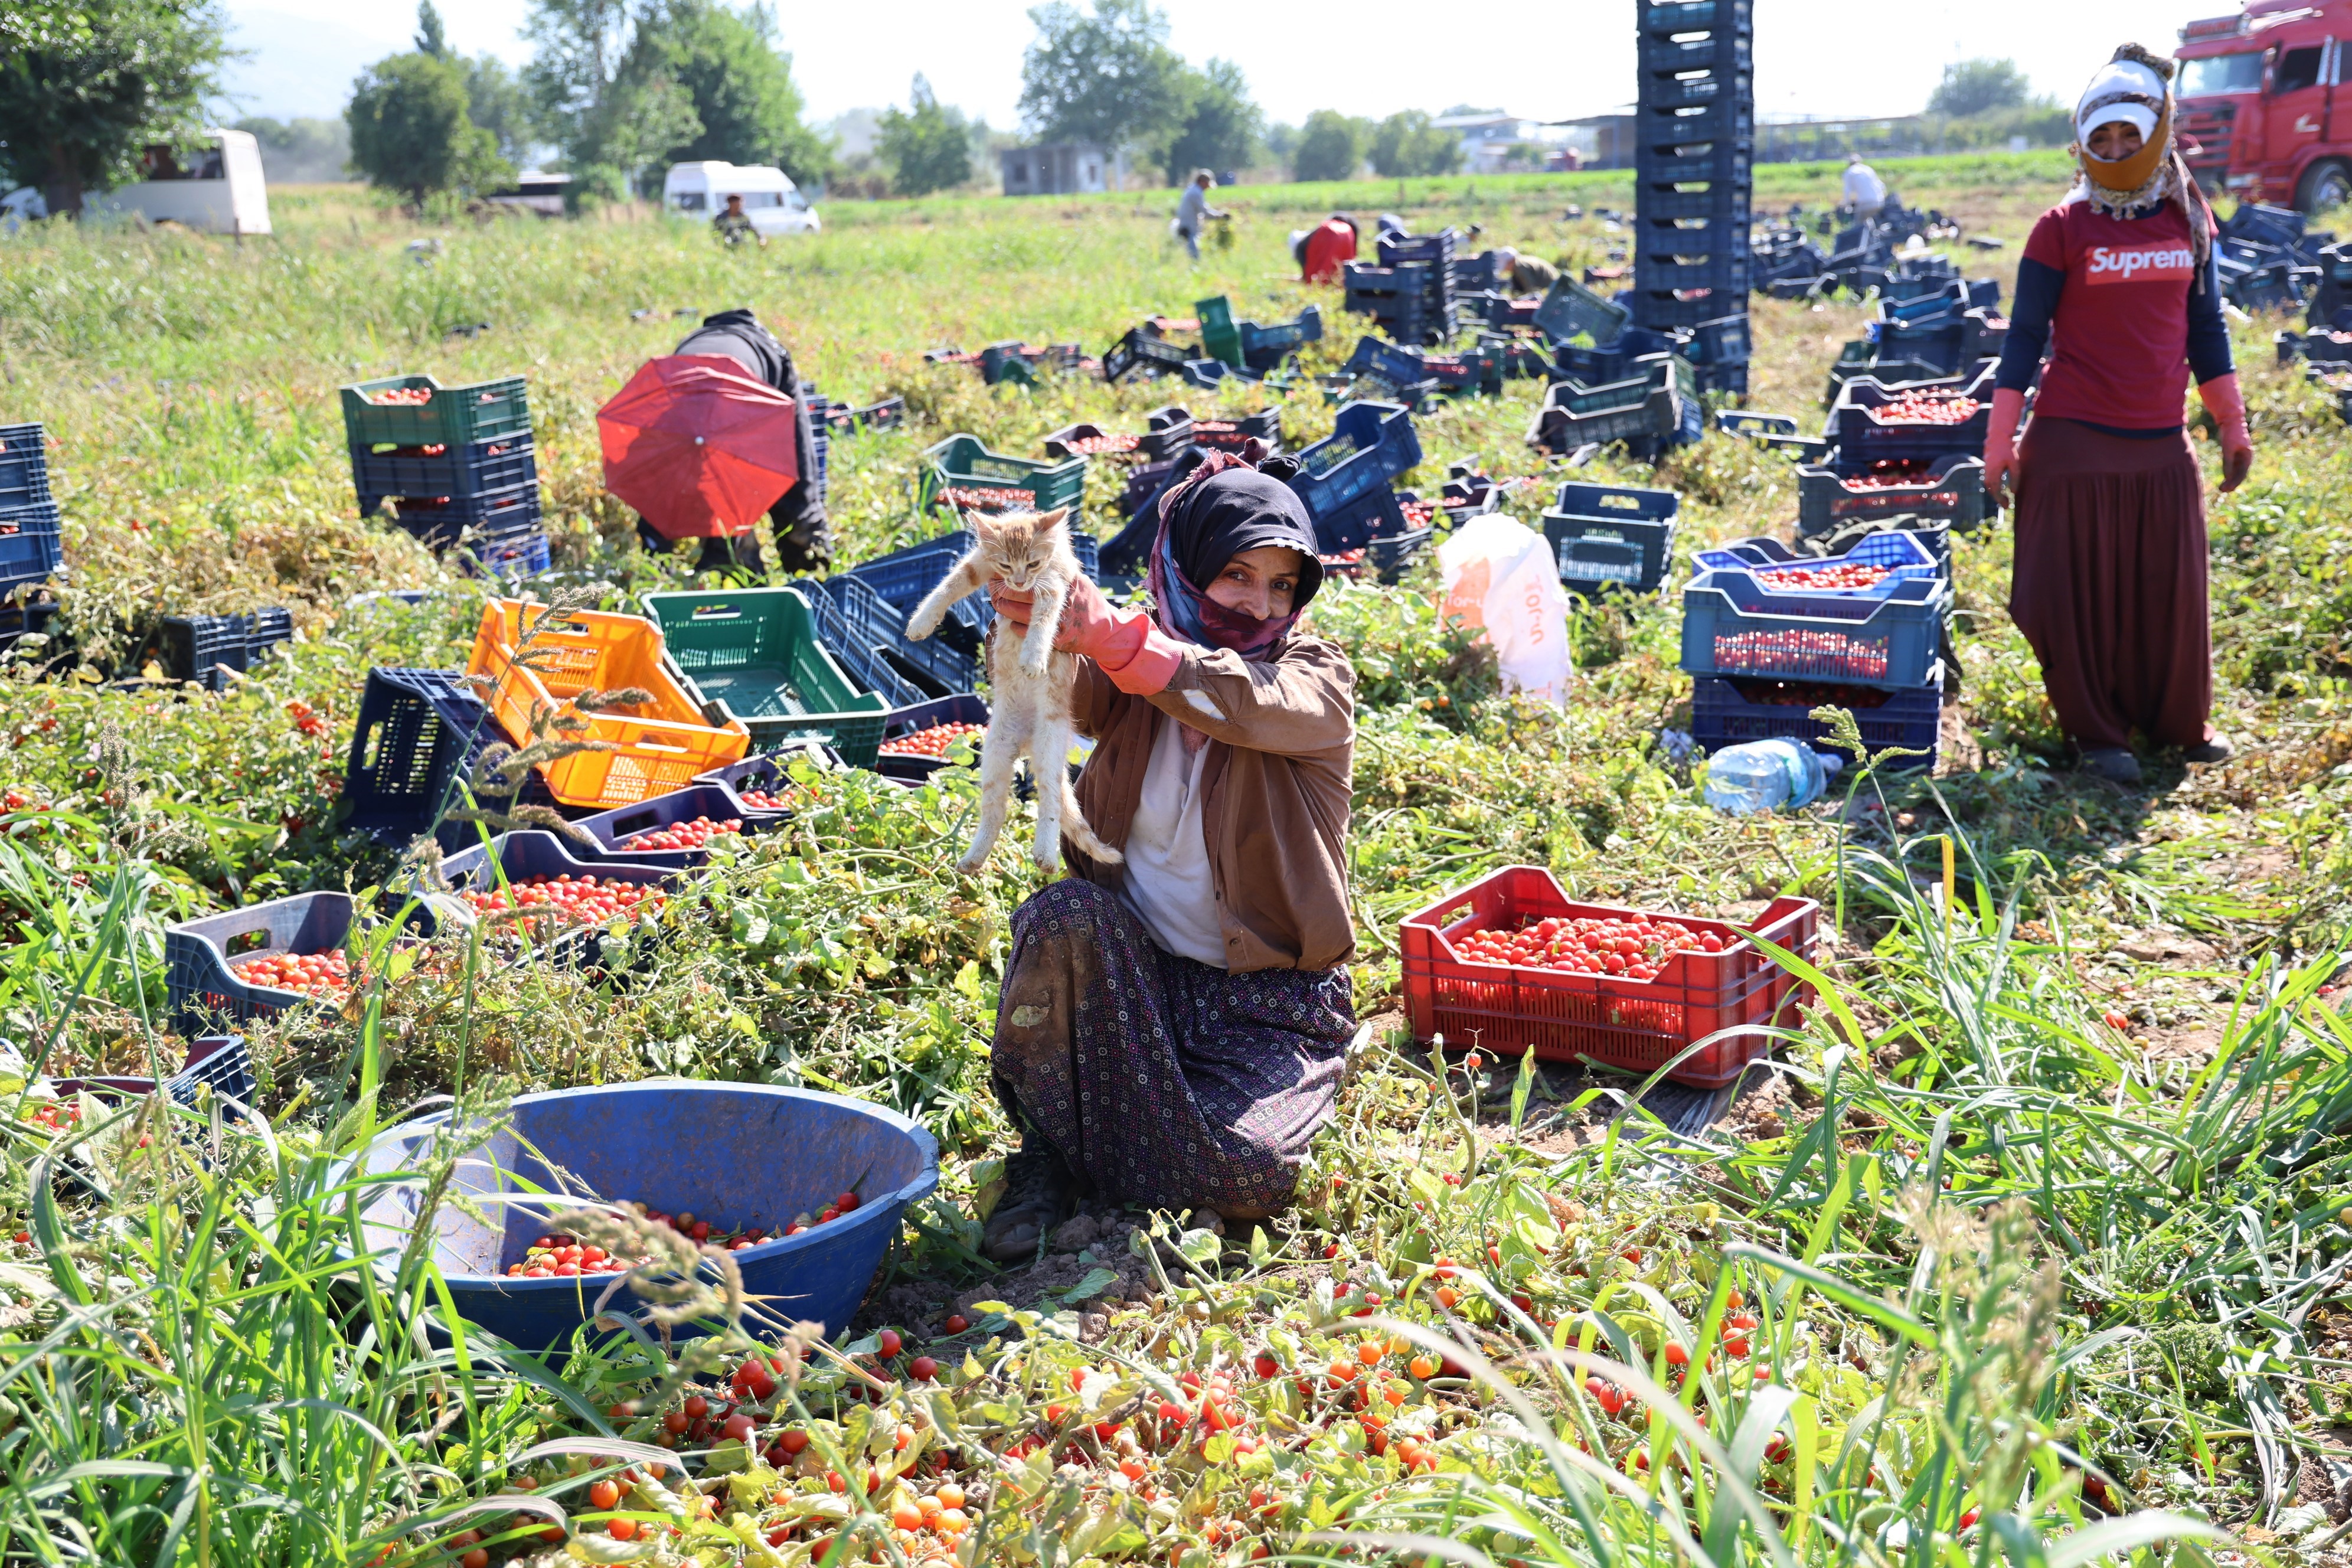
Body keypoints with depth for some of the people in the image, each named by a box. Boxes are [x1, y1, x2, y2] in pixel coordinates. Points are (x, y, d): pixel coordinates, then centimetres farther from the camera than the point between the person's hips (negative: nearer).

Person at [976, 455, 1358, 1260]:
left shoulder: (1317, 680, -7)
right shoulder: (1128, 671, 1)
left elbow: (1249, 701, -30)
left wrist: (1112, 635, -45)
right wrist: (1031, 624, -44)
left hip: (1268, 992, -2)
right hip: (1135, 969, 2)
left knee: (1249, 1176, -25)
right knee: (1066, 914, -31)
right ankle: (1048, 1151, -9)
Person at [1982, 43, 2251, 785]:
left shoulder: (2189, 218, 8)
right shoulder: (2064, 228, -4)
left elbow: (2205, 327, 15)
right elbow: (2026, 335, -3)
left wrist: (2232, 426, 16)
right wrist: (2000, 444, -6)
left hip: (2162, 444, 4)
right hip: (2073, 444, -4)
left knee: (2171, 590, 9)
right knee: (2079, 594, 0)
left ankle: (2179, 722, 26)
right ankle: (2098, 732, 15)